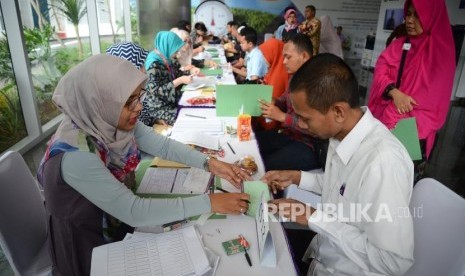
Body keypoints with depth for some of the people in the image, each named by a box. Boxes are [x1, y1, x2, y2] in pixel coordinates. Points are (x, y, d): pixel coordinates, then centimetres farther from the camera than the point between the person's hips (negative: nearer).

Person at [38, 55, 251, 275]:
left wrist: (209, 163, -17)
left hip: (118, 218, 6)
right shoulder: (75, 155, -35)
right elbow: (134, 212, -33)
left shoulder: (109, 121, -15)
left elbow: (162, 145, -5)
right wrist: (209, 202, -31)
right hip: (87, 243, -5)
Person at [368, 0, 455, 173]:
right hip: (382, 119, 4)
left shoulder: (441, 51, -3)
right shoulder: (398, 44, 10)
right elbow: (380, 71, -3)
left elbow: (433, 99, -8)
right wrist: (394, 93, -23)